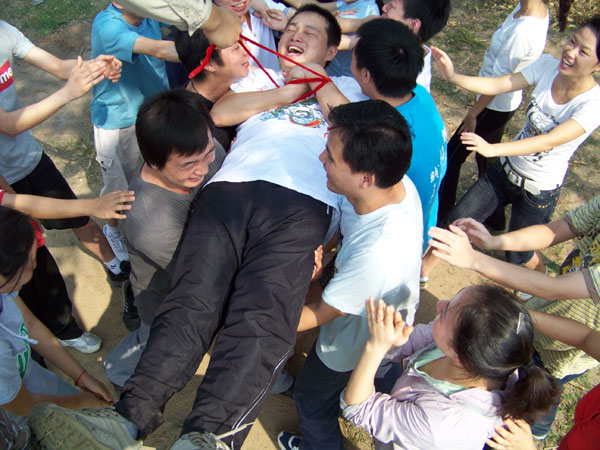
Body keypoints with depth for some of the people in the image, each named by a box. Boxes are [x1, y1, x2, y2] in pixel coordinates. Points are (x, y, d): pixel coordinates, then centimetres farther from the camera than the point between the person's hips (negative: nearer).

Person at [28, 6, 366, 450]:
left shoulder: (346, 86, 33)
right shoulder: (261, 77, 38)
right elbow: (218, 112, 18)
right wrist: (286, 91, 15)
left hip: (300, 202, -2)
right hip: (230, 188, 2)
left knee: (261, 320, -26)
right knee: (191, 302, -20)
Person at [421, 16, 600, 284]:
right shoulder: (548, 65, -14)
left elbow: (549, 141, -37)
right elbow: (498, 85, -15)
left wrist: (492, 149, -50)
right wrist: (453, 76, -29)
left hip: (539, 191, -4)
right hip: (506, 168, 4)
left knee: (517, 257, 15)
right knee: (456, 221, 4)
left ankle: (541, 273, 52)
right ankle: (424, 268, 28)